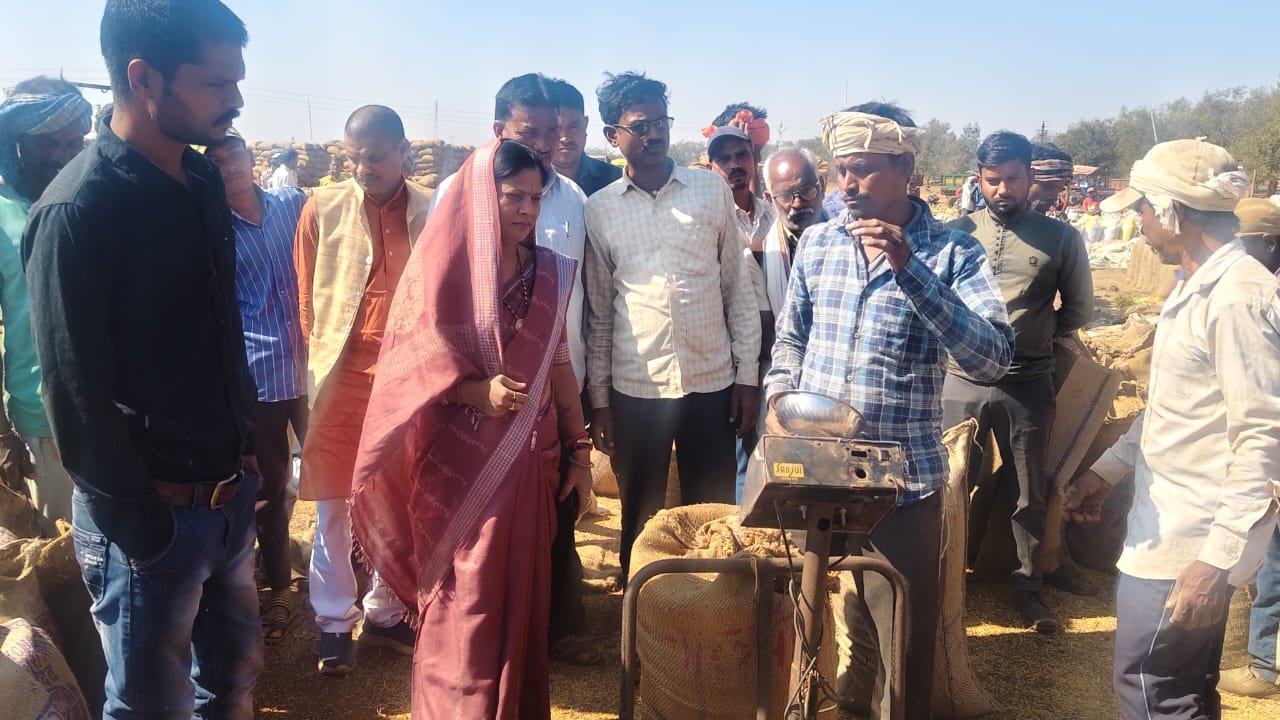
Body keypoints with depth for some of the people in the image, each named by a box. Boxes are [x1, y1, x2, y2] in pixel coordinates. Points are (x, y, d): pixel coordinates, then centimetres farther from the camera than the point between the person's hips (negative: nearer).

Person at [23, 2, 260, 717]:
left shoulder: (205, 181, 4)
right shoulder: (78, 211, -18)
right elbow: (77, 396, -17)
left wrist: (247, 457, 10)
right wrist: (139, 529, -13)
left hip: (230, 494, 7)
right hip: (156, 512, -6)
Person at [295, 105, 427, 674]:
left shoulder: (431, 213, 0)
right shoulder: (322, 209, -1)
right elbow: (305, 296, 5)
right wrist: (320, 359, 6)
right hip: (341, 372, -1)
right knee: (332, 502, 7)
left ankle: (384, 614, 28)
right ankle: (334, 622, 22)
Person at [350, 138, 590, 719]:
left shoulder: (551, 272, 6)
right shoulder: (443, 265, -6)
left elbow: (559, 366, 11)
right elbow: (410, 363, -7)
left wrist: (579, 450, 10)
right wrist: (476, 391, -21)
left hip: (531, 459, 4)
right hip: (460, 463, -4)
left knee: (523, 598, 12)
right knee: (464, 608, 2)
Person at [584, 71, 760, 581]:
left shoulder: (713, 191, 2)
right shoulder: (599, 210, 2)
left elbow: (738, 287, 5)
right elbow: (598, 310, 6)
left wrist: (748, 374, 1)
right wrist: (598, 399, 4)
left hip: (712, 382, 0)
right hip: (635, 388, 0)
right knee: (640, 521, 12)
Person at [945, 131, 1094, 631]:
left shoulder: (1060, 238, 1)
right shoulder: (957, 232, 2)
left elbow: (1080, 309, 9)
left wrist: (1036, 333, 4)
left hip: (1028, 384, 0)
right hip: (962, 381, 0)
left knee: (1028, 493, 12)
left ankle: (1028, 585, 29)